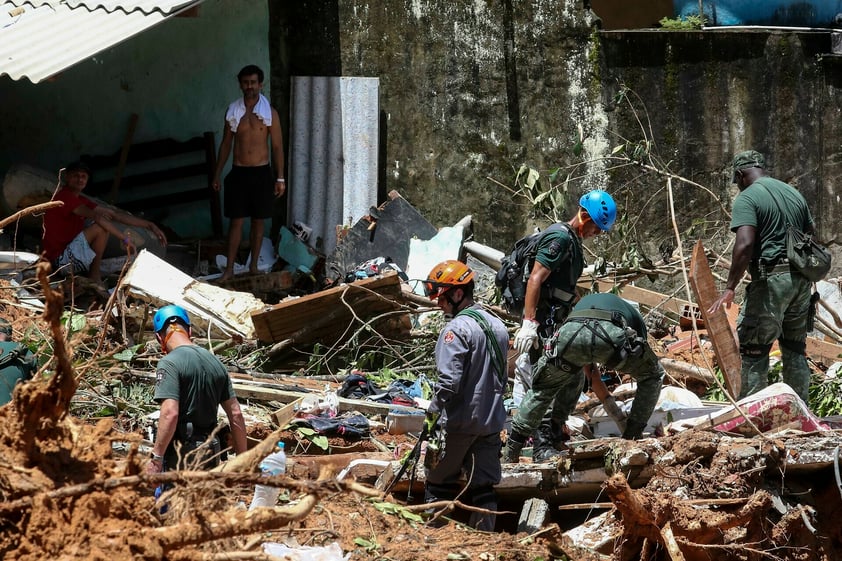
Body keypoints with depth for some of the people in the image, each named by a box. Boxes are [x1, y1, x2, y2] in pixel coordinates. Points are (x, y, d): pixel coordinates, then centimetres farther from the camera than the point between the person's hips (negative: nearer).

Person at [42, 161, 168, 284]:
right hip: (59, 259, -10)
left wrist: (149, 225, 4)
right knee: (102, 226, -18)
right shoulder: (64, 196, -14)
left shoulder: (79, 200, 14)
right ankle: (94, 276, -5)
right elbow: (97, 216, -23)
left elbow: (113, 213, 10)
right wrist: (124, 238, -20)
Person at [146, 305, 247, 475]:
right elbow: (236, 414, 11)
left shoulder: (169, 363, -11)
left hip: (180, 453, -7)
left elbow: (170, 413, -22)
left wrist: (156, 458, -18)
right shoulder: (216, 362, 11)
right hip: (211, 451, 7)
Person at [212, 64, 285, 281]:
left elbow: (277, 146, 0)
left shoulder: (270, 113, -3)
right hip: (238, 173, 1)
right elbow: (226, 144, 9)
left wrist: (280, 178, -4)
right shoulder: (232, 112, 2)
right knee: (236, 221, -2)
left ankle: (254, 265, 18)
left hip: (261, 173, -1)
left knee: (258, 221, 7)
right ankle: (229, 268, 1)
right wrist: (217, 174, 8)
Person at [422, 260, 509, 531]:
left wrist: (432, 412, -11)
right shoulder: (497, 326, 10)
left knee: (439, 484, 5)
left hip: (459, 422, -7)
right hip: (492, 421, 7)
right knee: (484, 486, 9)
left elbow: (448, 381, -22)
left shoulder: (456, 329, -16)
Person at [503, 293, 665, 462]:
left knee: (541, 389, 27)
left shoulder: (583, 303, 49)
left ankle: (511, 450, 24)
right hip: (612, 335, -2)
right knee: (653, 375, 28)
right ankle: (632, 435, 27)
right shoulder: (634, 316, 43)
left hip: (569, 334, 2)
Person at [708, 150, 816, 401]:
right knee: (795, 348, 16)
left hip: (771, 278, -8)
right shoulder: (793, 193, 15)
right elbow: (812, 235, 18)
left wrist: (730, 287, -19)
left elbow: (745, 244, -21)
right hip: (801, 279, 8)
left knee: (753, 348, -1)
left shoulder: (747, 199, -8)